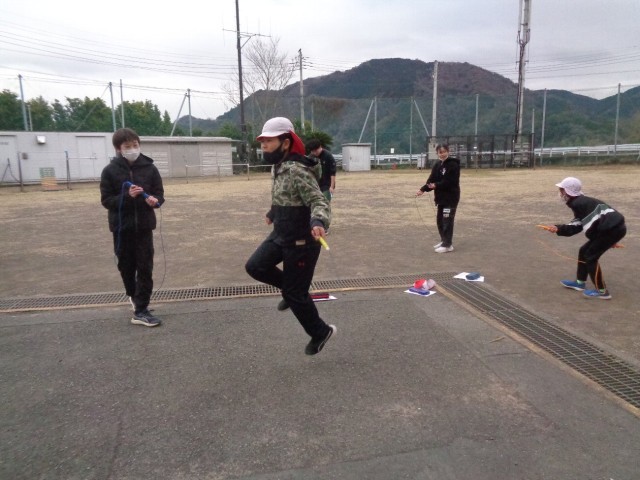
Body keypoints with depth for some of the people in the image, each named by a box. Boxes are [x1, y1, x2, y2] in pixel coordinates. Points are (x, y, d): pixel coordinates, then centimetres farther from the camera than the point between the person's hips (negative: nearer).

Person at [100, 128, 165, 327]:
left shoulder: (149, 168, -3)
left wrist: (154, 200, -21)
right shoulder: (110, 171, -6)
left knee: (145, 268, -1)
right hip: (122, 227, 0)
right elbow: (106, 200, -7)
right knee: (126, 266, 14)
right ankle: (133, 295, 40)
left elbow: (159, 194, 2)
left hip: (144, 226, 0)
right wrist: (127, 196, -23)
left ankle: (140, 310, 5)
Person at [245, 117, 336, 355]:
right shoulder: (278, 167, 5)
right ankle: (289, 288, 23)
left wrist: (318, 222, -51)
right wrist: (272, 214, 38)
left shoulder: (298, 172, -24)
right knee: (255, 266, -2)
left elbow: (319, 202, -31)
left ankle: (320, 332, 27)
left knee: (296, 294, 2)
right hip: (280, 235, 9)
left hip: (302, 242, -9)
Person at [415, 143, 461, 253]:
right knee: (440, 220, 14)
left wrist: (436, 185, -27)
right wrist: (423, 189, -10)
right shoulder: (437, 164, 9)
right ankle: (444, 240, 29)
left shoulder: (453, 165, -14)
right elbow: (431, 179, 3)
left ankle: (448, 244, 0)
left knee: (447, 220, -7)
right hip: (441, 196, 8)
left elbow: (450, 182, -21)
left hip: (451, 197, -8)